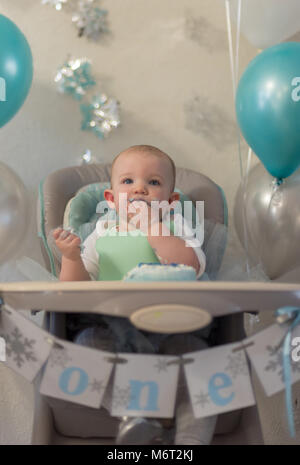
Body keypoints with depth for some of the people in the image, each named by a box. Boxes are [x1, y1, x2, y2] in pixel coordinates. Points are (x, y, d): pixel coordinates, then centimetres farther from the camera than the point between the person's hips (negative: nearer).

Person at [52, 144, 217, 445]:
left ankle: (192, 437, -17)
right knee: (87, 343, -26)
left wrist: (153, 227, -13)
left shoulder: (175, 227, 9)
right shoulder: (102, 234, 13)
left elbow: (192, 268, -14)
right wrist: (71, 257, -9)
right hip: (114, 328, 1)